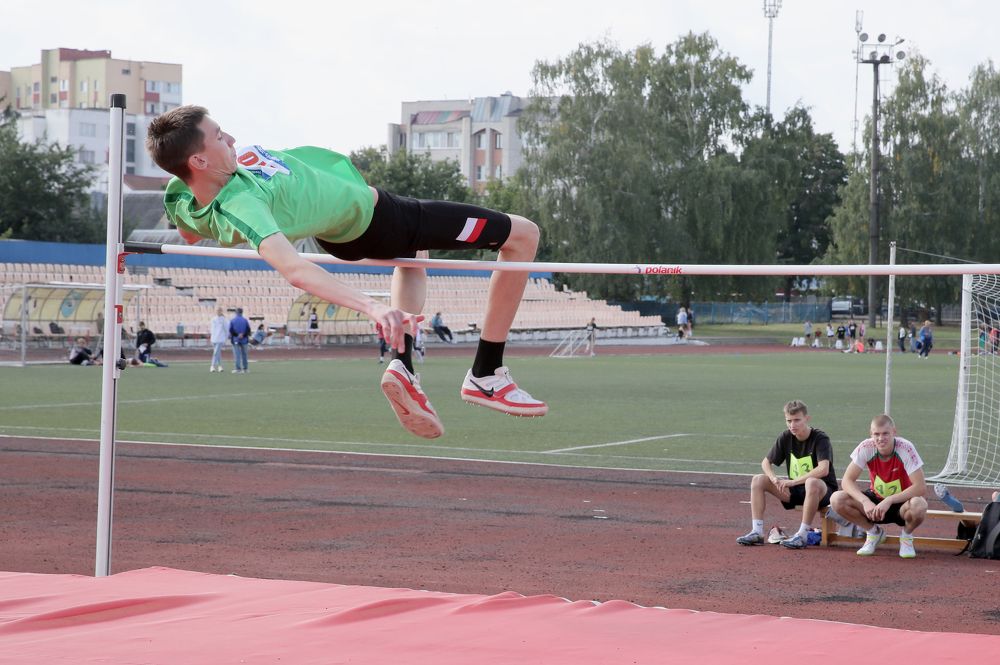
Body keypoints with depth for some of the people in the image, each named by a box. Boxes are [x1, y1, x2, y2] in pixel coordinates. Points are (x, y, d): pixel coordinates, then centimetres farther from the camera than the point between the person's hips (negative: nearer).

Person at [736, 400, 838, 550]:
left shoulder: (820, 438, -17)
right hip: (794, 491, 6)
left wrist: (794, 481, -31)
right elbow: (766, 463, 6)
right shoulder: (785, 438, 0)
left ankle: (802, 536, -35)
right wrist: (775, 480, -16)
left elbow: (824, 469, -31)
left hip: (823, 490, -6)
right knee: (758, 480, -6)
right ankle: (757, 533, -13)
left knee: (812, 483, -41)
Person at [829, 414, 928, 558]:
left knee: (919, 505, -38)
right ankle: (874, 532, 6)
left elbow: (920, 487, -28)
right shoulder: (866, 448, -16)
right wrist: (865, 502, -34)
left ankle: (906, 537, -1)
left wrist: (889, 501, -36)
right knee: (837, 499, -20)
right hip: (876, 500, 3)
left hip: (901, 504, -3)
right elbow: (847, 481, -17)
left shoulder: (906, 449, -23)